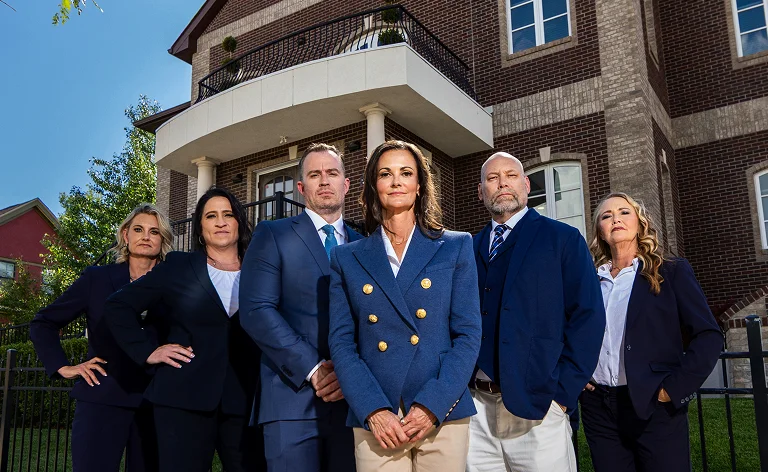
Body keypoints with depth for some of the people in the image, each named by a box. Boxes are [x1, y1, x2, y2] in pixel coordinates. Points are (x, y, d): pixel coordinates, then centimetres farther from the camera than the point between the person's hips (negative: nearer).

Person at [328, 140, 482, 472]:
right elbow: (341, 342, 2)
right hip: (374, 420, 1)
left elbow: (468, 334, -1)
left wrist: (432, 406, -11)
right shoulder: (347, 258, 7)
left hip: (443, 416, 0)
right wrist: (374, 411, -11)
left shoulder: (455, 248, 5)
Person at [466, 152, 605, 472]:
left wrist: (563, 391, -11)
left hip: (537, 405, -3)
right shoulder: (470, 249, 12)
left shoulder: (563, 239, 1)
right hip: (476, 405, 4)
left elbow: (588, 318, -5)